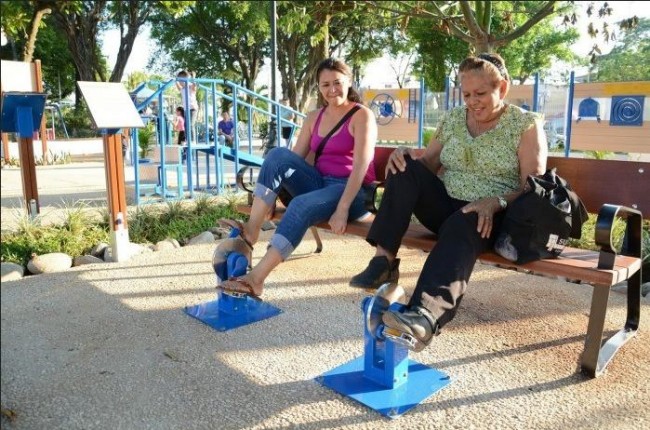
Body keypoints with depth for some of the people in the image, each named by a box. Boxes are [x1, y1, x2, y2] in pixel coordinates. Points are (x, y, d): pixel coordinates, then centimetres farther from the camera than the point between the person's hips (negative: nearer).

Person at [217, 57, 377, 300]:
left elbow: (361, 165, -16)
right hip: (320, 183, 6)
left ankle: (257, 277, -38)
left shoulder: (362, 115, -4)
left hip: (352, 191, -6)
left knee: (302, 205, -35)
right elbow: (294, 159, 8)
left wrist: (342, 209, -27)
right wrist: (267, 198, -5)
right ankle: (252, 229, -28)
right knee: (279, 154, -18)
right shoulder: (314, 118, 15)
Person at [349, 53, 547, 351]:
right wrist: (408, 157, -10)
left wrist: (496, 202, -27)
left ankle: (426, 315, -60)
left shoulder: (526, 125, 0)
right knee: (405, 167, -21)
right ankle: (383, 261, -29)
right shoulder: (452, 119, 13)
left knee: (460, 227, -40)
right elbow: (427, 165, 14)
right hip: (445, 204, 5)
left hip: (489, 216, -4)